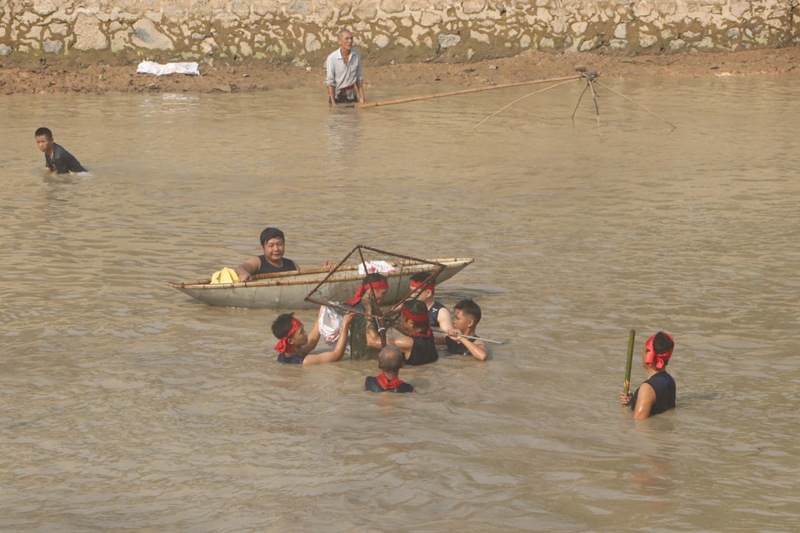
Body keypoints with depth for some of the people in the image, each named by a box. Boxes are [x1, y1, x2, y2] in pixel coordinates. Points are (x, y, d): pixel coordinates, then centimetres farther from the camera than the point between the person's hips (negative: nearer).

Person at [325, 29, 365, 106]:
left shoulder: (356, 56, -2)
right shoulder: (332, 58, -15)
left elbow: (359, 78, 7)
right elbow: (330, 82, -13)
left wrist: (362, 97, 3)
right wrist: (333, 102, -16)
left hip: (351, 96, 4)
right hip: (336, 96, -4)